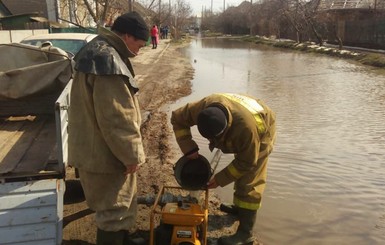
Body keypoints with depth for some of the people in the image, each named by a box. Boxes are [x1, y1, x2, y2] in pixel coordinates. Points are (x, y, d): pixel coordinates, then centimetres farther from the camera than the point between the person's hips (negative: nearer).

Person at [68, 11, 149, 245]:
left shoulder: (100, 51, 11)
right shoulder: (108, 59, -25)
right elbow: (116, 118, -27)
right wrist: (132, 153, -15)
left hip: (98, 148, 11)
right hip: (105, 153, -11)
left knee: (121, 201, 27)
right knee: (114, 209, 5)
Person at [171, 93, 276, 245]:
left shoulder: (246, 127, -46)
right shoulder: (203, 107, -33)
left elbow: (247, 162, -30)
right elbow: (177, 118, -16)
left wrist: (220, 179, -25)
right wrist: (188, 149, -26)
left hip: (261, 131, -6)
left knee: (249, 183, -12)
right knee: (240, 174, 20)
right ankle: (240, 209, 41)